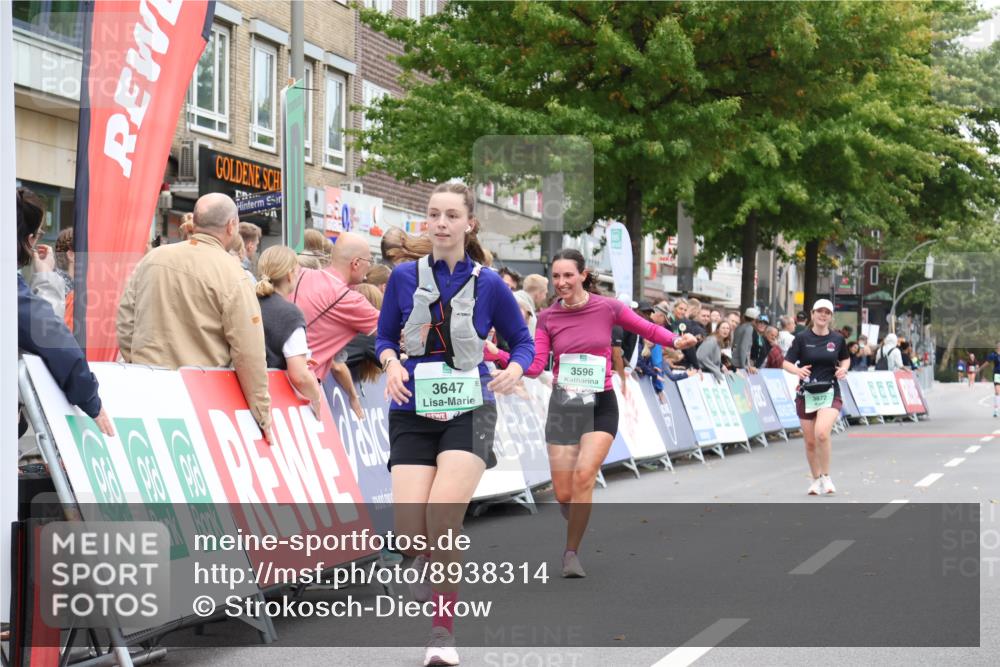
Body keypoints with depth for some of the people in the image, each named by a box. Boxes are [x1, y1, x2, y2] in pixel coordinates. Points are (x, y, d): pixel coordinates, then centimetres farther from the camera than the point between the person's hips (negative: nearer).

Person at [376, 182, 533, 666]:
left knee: (442, 513, -21)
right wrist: (392, 363, -10)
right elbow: (384, 337, 11)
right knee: (410, 529, -11)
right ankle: (431, 554, 29)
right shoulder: (404, 277, 1)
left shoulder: (489, 284, -2)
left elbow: (522, 340, 8)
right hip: (413, 413, 2)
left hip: (469, 412, -2)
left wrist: (515, 369, -13)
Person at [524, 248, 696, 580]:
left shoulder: (607, 308, -5)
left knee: (584, 475, -21)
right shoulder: (547, 318, -1)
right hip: (563, 405, 2)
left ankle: (571, 552, -7)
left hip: (600, 405, -2)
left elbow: (648, 329, 3)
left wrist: (677, 340, -16)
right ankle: (578, 526, 37)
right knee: (563, 494, 0)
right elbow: (535, 366, -6)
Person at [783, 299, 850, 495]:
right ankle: (816, 479, 27)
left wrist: (843, 368, -3)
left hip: (830, 393, -1)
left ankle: (826, 477, -6)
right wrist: (797, 370, -23)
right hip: (806, 394, 1)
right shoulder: (802, 338, -3)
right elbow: (786, 363, -2)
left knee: (822, 433, -23)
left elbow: (846, 359, 19)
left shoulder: (837, 339, 2)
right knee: (810, 441, 6)